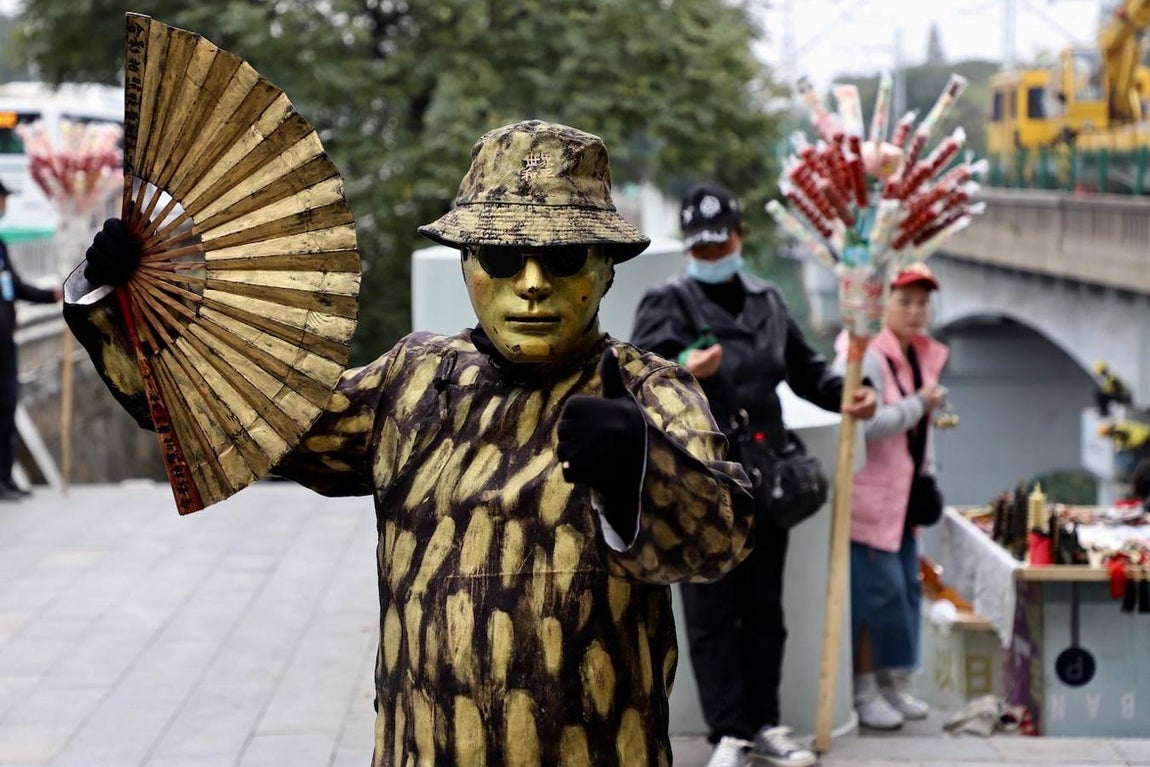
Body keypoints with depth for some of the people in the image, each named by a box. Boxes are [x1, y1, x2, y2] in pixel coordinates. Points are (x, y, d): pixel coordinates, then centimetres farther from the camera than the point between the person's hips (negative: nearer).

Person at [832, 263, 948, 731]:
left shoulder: (923, 356, 13)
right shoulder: (865, 356, -17)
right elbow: (866, 425, -28)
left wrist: (926, 476, 19)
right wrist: (920, 403, -17)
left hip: (901, 495, 9)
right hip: (866, 494, -9)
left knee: (906, 587, 12)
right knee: (878, 591, -8)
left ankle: (894, 684, 23)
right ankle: (864, 691, 3)